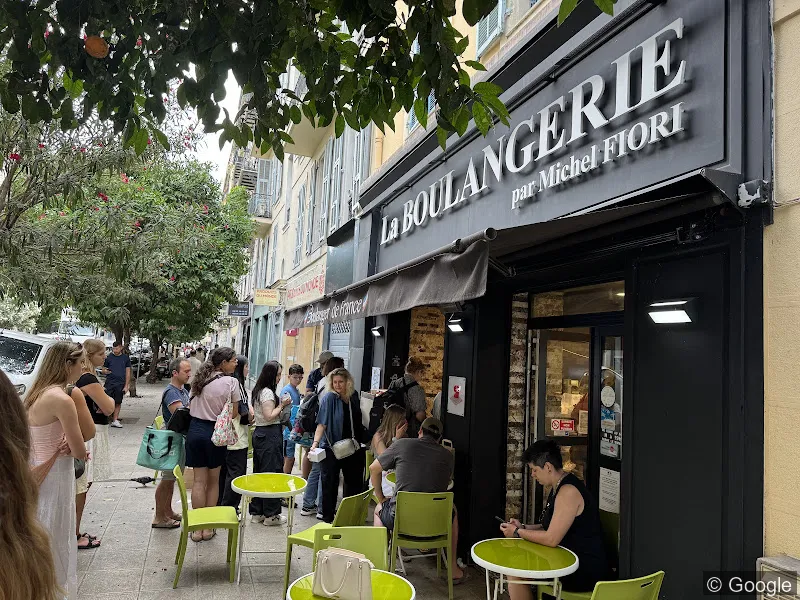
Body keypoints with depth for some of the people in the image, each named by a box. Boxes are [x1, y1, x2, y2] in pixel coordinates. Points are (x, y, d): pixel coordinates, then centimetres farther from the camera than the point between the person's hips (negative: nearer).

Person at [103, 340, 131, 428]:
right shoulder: (108, 357, 5)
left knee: (118, 403, 6)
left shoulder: (126, 358, 6)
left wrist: (126, 386, 2)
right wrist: (105, 371, -15)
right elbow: (103, 369, 10)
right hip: (109, 383, -1)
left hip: (120, 384, 1)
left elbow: (128, 373, 7)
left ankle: (115, 420, 13)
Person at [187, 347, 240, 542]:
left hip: (196, 429, 4)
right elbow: (234, 413, -6)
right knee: (213, 481, 10)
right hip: (215, 432, -4)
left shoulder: (200, 379, 6)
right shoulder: (231, 382, -10)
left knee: (199, 480, 8)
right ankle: (208, 528, 17)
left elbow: (191, 407, 12)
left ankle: (197, 528, 13)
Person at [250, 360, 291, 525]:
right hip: (270, 434, -10)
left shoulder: (258, 391, 14)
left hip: (259, 433, 10)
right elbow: (269, 416, -21)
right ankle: (271, 514, 5)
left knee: (259, 472, 13)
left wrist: (280, 404, 12)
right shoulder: (268, 392, -15)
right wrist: (281, 405, -9)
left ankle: (256, 512, 21)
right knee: (272, 473, -2)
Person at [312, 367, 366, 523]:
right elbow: (322, 424, -16)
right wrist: (315, 443, -25)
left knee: (355, 482, 11)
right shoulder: (329, 398, -10)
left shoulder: (354, 397, 3)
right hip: (331, 448, -5)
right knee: (330, 483, 4)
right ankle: (328, 518, 19)